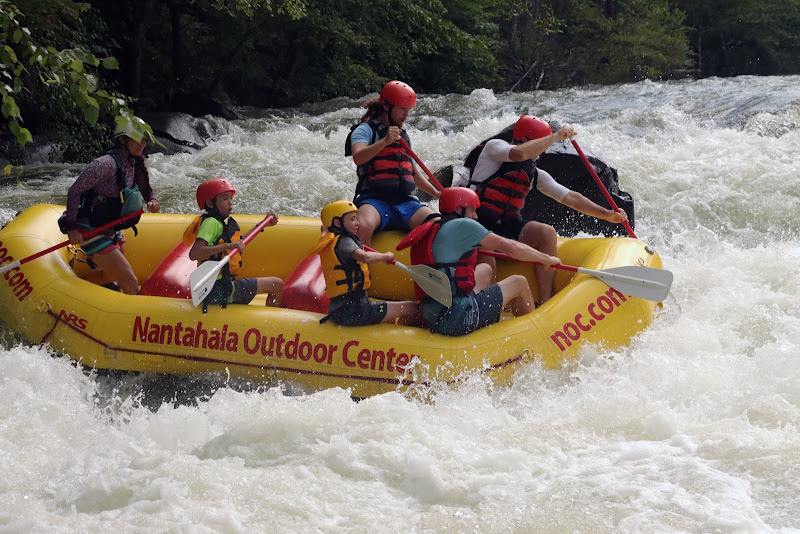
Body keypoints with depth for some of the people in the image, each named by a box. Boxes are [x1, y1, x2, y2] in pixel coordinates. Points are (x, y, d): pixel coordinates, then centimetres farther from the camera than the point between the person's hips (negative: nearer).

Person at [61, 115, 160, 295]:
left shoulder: (135, 165, 2)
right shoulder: (107, 164, -23)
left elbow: (146, 190, 16)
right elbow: (74, 191, -22)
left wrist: (153, 201, -9)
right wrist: (72, 227, -26)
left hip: (111, 231, 10)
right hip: (90, 231, -10)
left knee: (111, 275, 31)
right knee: (129, 281, -14)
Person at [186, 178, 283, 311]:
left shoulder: (221, 222, 13)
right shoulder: (211, 222, -17)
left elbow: (239, 242, 32)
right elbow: (194, 254, -31)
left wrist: (263, 224, 35)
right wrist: (228, 246, -38)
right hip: (219, 289, -11)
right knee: (277, 284, -9)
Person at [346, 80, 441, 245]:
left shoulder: (404, 136, 27)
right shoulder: (366, 130, 5)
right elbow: (358, 158, -15)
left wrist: (436, 193, 21)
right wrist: (385, 141, -26)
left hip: (404, 201, 6)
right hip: (373, 199, -6)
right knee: (362, 227, -39)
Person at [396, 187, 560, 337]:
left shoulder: (431, 229, 17)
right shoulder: (462, 225, -6)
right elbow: (510, 247, -4)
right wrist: (547, 259, 10)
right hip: (458, 321, -9)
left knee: (485, 270, 29)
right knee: (519, 283, 10)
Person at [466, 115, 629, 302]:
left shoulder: (534, 174, 19)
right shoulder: (494, 146, 0)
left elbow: (570, 198, 17)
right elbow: (519, 153, -23)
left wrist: (607, 214, 8)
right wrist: (556, 136, -15)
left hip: (506, 225, 6)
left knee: (546, 233, -20)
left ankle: (546, 305, -23)